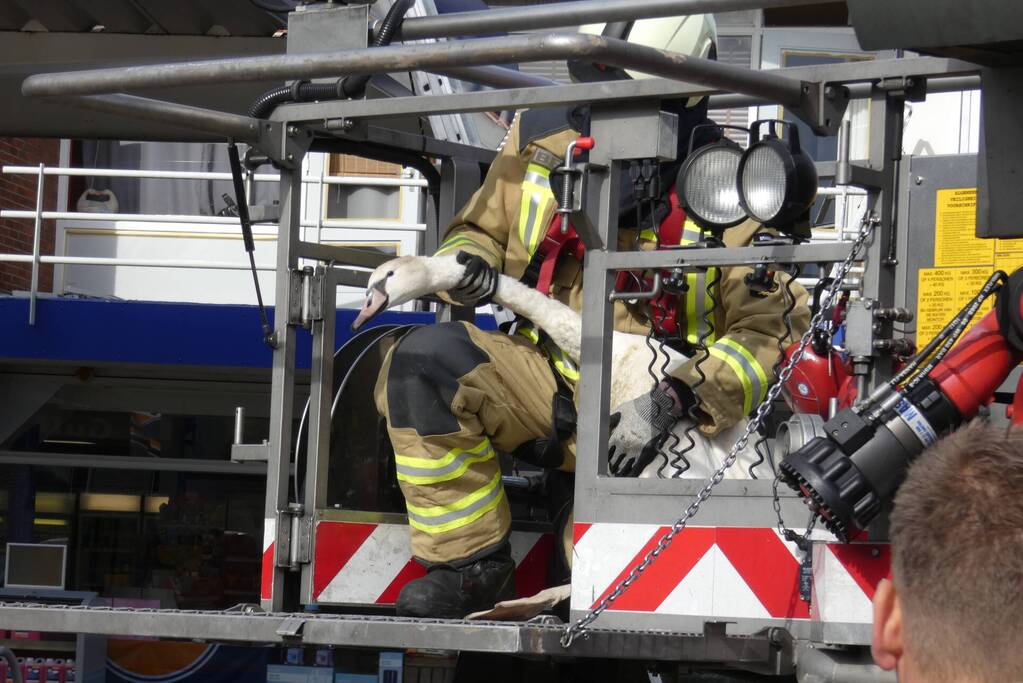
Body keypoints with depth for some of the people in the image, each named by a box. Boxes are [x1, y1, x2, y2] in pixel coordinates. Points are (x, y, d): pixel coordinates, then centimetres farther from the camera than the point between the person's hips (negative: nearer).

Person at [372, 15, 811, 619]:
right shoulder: (539, 142, 3)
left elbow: (774, 328, -11)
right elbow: (480, 231, 17)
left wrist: (675, 402, -25)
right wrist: (467, 265, -10)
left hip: (644, 416, -4)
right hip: (545, 382, 4)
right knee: (422, 365, -26)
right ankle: (470, 565, -15)